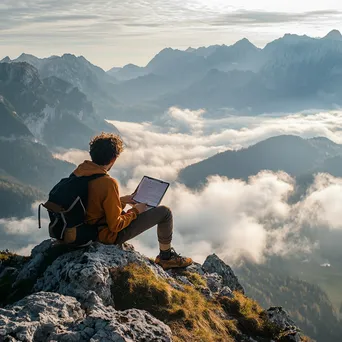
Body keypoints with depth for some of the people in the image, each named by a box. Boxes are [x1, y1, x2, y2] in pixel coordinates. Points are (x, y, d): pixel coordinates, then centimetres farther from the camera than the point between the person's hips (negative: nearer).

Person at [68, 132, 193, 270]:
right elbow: (115, 226, -25)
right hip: (110, 235, -8)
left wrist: (121, 200, 12)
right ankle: (166, 257, 22)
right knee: (165, 212, 1)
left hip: (90, 227, 8)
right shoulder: (108, 183, -32)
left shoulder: (80, 170, -7)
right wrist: (135, 211, -8)